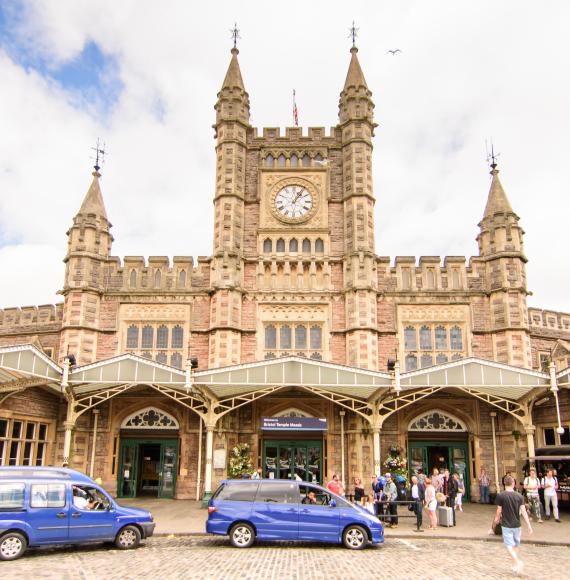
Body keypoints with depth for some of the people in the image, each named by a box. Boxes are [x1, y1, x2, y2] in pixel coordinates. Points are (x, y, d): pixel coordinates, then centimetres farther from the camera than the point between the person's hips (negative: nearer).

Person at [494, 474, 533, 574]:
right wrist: (529, 525, 0)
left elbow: (499, 511, -5)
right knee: (516, 544, 17)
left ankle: (518, 562, -19)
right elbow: (523, 511, -5)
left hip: (506, 525, -4)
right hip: (517, 524, 4)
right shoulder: (519, 496, -3)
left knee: (509, 545, 0)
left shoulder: (501, 496, -11)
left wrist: (497, 518, 15)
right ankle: (516, 566, 25)